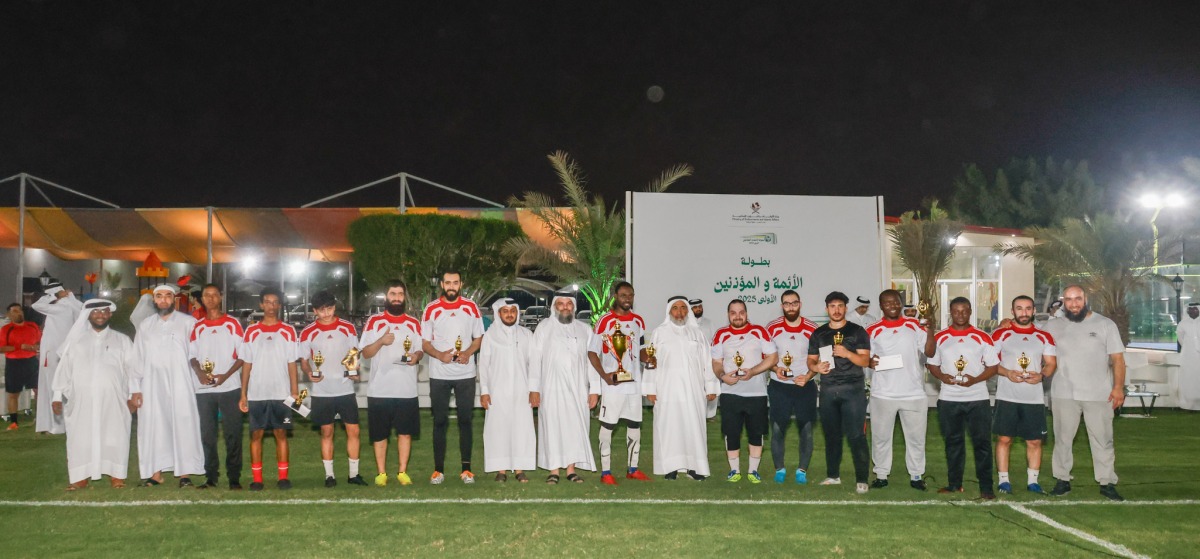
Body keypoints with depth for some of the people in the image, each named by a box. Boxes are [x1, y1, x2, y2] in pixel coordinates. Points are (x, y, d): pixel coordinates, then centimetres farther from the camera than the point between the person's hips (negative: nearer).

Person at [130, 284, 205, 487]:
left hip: (180, 385, -2)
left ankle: (185, 473, 1)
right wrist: (135, 388, 4)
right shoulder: (145, 326, 13)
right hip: (152, 386, 3)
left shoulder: (188, 323, 4)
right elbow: (136, 359, 12)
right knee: (153, 427, 2)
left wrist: (200, 380, -11)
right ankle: (155, 473, 8)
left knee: (183, 425, -4)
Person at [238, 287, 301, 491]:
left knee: (281, 433, 2)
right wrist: (243, 394, 1)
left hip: (281, 393, -1)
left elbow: (292, 363, 4)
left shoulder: (288, 331, 5)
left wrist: (294, 390, -4)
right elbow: (246, 364, 6)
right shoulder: (251, 332, 6)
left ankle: (283, 477, 6)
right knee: (256, 434, 2)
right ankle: (256, 478, 6)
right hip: (256, 394, 1)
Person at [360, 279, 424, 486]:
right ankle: (381, 473, 14)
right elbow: (365, 353, 1)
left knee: (405, 432, 4)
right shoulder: (374, 322, 4)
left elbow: (420, 350, 14)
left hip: (407, 389, 2)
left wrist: (416, 356, -9)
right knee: (379, 434, 4)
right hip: (380, 389, -2)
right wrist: (381, 341, -17)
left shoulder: (414, 324, 11)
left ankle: (402, 472, 13)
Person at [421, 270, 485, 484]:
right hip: (439, 375, -1)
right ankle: (438, 469, 9)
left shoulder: (471, 307, 3)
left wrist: (468, 353, -11)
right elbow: (424, 342, 3)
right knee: (440, 422, 3)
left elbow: (479, 337, 8)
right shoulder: (431, 309, 0)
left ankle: (466, 469, 10)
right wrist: (439, 355, -16)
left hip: (465, 373, 1)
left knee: (465, 420, 4)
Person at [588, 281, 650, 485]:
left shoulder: (638, 321, 11)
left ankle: (633, 469, 21)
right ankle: (605, 472, 3)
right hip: (612, 384, -6)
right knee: (607, 425, -1)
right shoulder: (605, 321, -6)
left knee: (635, 425, 11)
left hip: (634, 383, 6)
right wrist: (604, 375, -18)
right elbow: (592, 352, -6)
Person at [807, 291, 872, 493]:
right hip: (828, 390, 4)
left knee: (856, 435, -9)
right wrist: (816, 367, -10)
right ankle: (833, 475, 20)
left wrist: (847, 353, -21)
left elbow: (865, 360, -4)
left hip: (853, 388, -3)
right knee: (831, 434, 9)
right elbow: (811, 360, 13)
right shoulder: (818, 334, 12)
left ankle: (861, 479, -6)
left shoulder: (857, 331, 3)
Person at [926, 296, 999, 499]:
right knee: (953, 442, 10)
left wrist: (975, 379, -16)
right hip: (948, 399, 2)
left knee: (982, 442, -4)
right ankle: (954, 484, 20)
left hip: (978, 398, -2)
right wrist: (942, 376, -10)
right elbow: (932, 364, 11)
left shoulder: (983, 337, 1)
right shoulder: (940, 338, 7)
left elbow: (993, 366, 1)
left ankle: (986, 487, 1)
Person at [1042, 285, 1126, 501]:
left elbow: (1117, 358, -1)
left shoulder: (1105, 324, 1)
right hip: (1063, 394, 2)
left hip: (1098, 394, -2)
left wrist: (1118, 387, -10)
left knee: (1102, 440, 3)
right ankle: (1062, 480, 18)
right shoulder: (1053, 326, 7)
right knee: (1062, 439, 8)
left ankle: (1107, 483, 11)